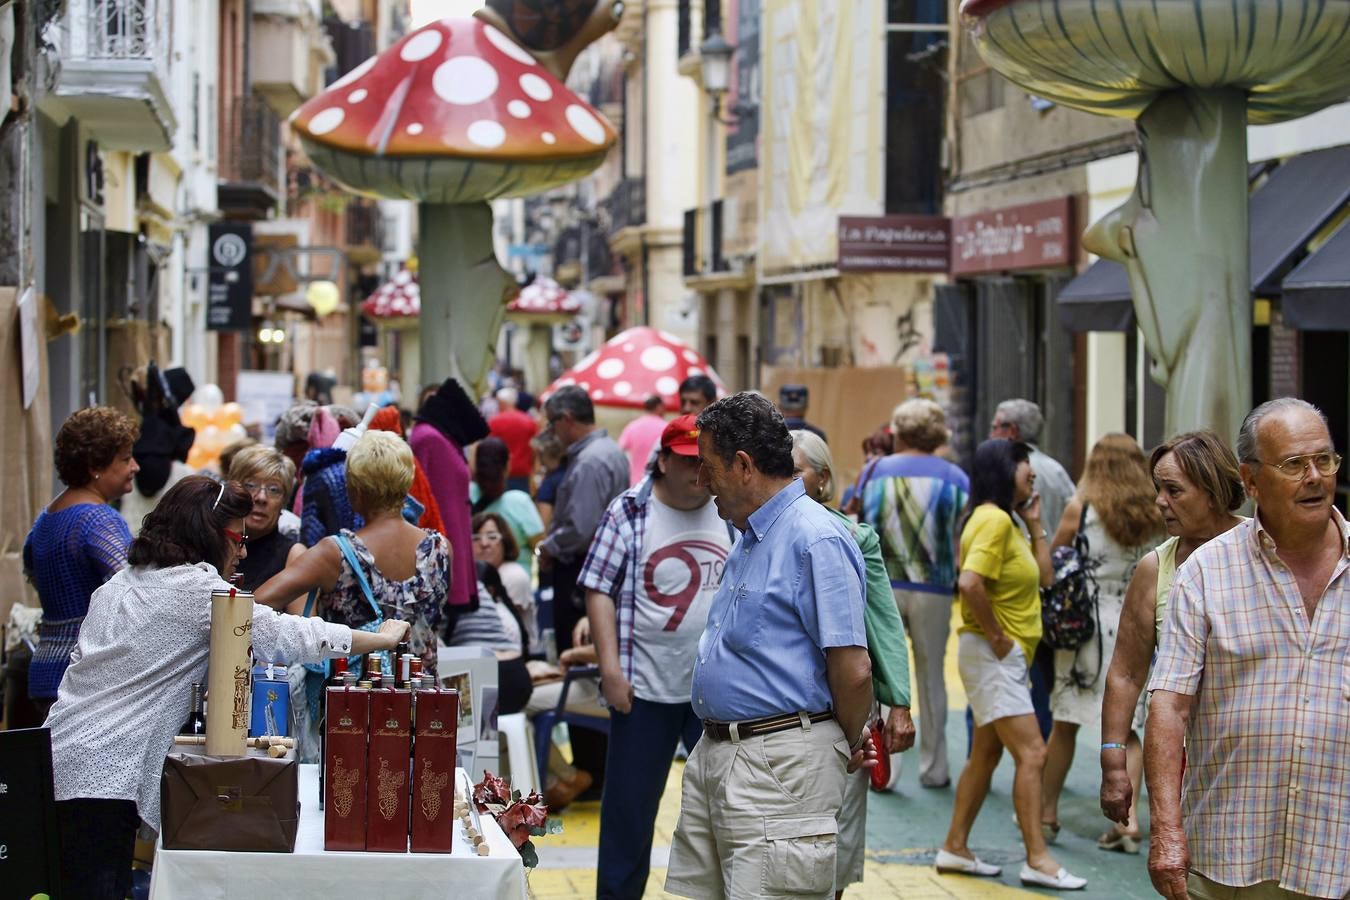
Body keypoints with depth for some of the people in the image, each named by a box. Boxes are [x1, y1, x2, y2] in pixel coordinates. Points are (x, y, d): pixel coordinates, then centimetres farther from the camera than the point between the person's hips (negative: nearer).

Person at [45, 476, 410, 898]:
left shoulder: (122, 582, 18)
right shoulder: (196, 587, -9)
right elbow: (290, 637, -8)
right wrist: (384, 638, 3)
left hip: (63, 761, 9)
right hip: (100, 777, -9)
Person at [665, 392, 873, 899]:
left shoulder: (817, 540, -15)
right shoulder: (749, 539, 18)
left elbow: (853, 670, -18)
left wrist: (851, 746, -4)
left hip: (781, 766, -10)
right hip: (715, 752, 10)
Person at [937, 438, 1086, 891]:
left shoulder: (1007, 521, 15)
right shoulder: (994, 519, -18)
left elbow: (1044, 575, 15)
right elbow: (970, 583, -30)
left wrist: (1035, 523, 11)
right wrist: (995, 635, -21)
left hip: (1007, 655, 11)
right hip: (993, 654, -11)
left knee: (986, 753, 15)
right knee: (1031, 753, -11)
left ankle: (955, 848, 22)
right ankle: (1038, 860, -9)